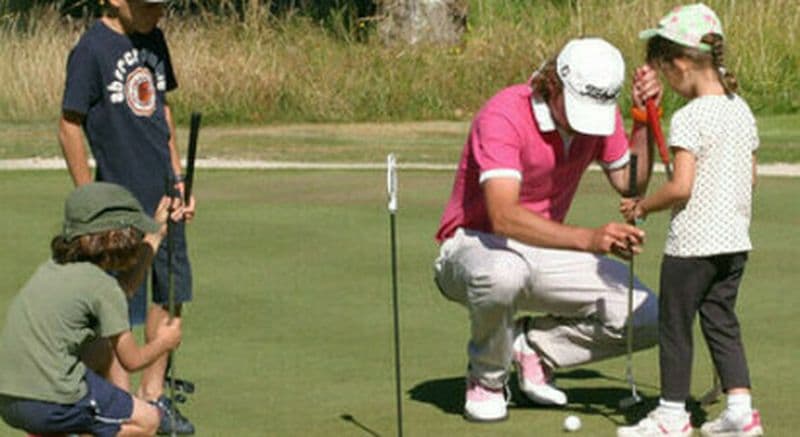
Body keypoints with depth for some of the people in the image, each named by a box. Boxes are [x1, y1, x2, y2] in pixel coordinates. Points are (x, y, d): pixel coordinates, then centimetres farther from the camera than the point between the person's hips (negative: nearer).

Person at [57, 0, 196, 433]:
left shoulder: (153, 40, 9)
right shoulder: (91, 50, -14)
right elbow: (69, 127, -11)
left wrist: (178, 180, 16)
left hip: (162, 196, 7)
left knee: (171, 294, 13)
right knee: (119, 306, -1)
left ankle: (153, 391, 26)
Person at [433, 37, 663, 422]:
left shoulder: (601, 113, -6)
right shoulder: (503, 116, -28)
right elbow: (503, 216, -40)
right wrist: (589, 239, -52)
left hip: (544, 251, 6)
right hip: (475, 244, -6)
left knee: (646, 319, -12)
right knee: (503, 273, -44)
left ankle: (531, 346, 9)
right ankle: (486, 378, -12)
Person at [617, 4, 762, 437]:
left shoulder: (689, 118, -17)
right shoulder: (741, 110, 7)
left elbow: (680, 187, -21)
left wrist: (642, 206, -6)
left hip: (693, 241, -8)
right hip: (735, 238, 8)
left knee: (674, 323, 5)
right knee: (721, 320, 15)